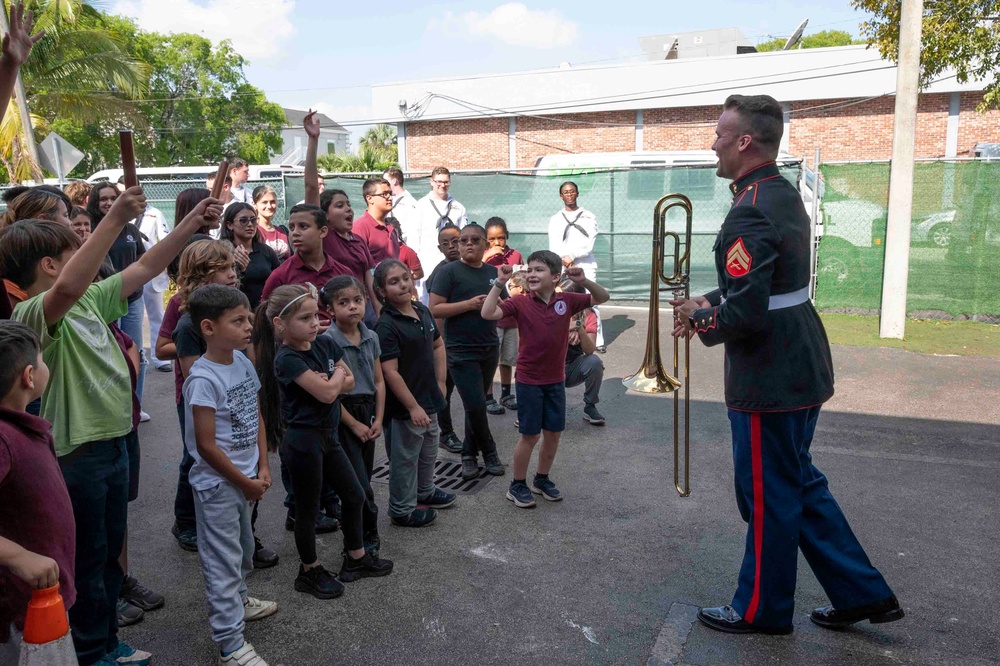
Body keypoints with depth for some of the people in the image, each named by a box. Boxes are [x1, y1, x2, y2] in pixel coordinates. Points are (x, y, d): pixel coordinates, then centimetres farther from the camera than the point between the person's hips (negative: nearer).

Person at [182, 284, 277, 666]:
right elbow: (206, 446, -22)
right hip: (217, 484, -8)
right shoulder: (203, 378, -23)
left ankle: (236, 600, 48)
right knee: (223, 560, 3)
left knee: (243, 548, 25)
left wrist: (263, 469, 1)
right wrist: (245, 483, -14)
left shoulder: (243, 362, 0)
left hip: (245, 478, 8)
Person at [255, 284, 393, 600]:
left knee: (355, 496, 17)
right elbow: (327, 393, -25)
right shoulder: (287, 358, -21)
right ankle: (310, 571, 28)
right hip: (303, 440, -8)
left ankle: (356, 557, 35)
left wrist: (329, 380, -14)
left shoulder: (325, 344, 1)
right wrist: (336, 376, -5)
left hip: (328, 434, 8)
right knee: (308, 509, 8)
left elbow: (349, 381, 5)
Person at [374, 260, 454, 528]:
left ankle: (425, 491, 46)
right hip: (405, 405, -8)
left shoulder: (422, 311, 3)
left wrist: (440, 382, 10)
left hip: (429, 399, 8)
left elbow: (438, 345, 17)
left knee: (429, 451, 25)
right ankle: (402, 510, 23)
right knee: (406, 458, 6)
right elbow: (390, 372, -24)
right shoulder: (386, 326, -21)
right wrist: (413, 407, -23)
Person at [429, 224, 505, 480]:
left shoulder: (494, 273, 11)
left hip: (490, 349, 5)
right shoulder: (449, 271, -5)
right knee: (476, 406, -7)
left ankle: (470, 455, 25)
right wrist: (470, 304, -19)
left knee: (477, 404, 11)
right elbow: (435, 309, -12)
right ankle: (489, 451, 16)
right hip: (461, 351, -5)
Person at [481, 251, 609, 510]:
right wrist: (499, 283, -27)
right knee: (530, 435, 3)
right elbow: (488, 313, -23)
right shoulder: (520, 303, -11)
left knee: (554, 432, 13)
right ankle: (517, 486, 20)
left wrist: (583, 280, -16)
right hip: (528, 381, -4)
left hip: (556, 380, 4)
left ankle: (542, 479, 33)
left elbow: (602, 297, 1)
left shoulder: (567, 301, -3)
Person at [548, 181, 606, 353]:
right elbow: (554, 246, 2)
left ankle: (598, 341, -3)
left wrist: (571, 256, -12)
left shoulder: (588, 216, 10)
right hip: (563, 267, 1)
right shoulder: (555, 219, 13)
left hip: (585, 266, -1)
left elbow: (588, 243, -2)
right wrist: (565, 259, -14)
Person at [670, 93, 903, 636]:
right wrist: (706, 303, 9)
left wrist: (699, 320, -9)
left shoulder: (750, 212, -23)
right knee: (799, 485, 22)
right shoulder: (785, 195, 10)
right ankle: (862, 593, 31)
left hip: (769, 381, -10)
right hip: (804, 369, 10)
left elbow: (745, 315, -27)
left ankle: (761, 610, 27)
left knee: (769, 497, 7)